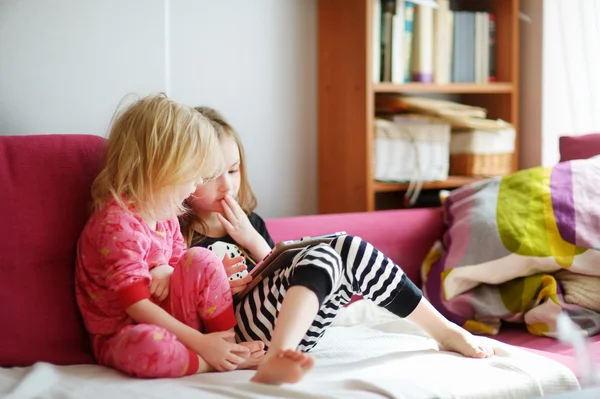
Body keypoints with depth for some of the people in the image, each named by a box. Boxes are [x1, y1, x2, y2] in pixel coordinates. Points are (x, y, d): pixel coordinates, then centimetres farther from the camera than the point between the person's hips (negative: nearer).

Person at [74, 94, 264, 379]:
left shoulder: (164, 213, 4)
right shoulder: (117, 224, -24)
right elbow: (138, 306, -26)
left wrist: (166, 271, -13)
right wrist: (200, 343, -25)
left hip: (166, 318, 8)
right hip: (119, 335, -8)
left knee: (201, 259, -12)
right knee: (147, 344, -41)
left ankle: (231, 344, -14)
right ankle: (228, 363, -23)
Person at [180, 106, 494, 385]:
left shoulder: (246, 222, 19)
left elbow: (281, 273, 17)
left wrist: (253, 240, 4)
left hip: (290, 327, 7)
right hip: (240, 328, -7)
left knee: (348, 250, -12)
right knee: (323, 257, -28)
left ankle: (445, 331, -6)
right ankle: (278, 358, -52)